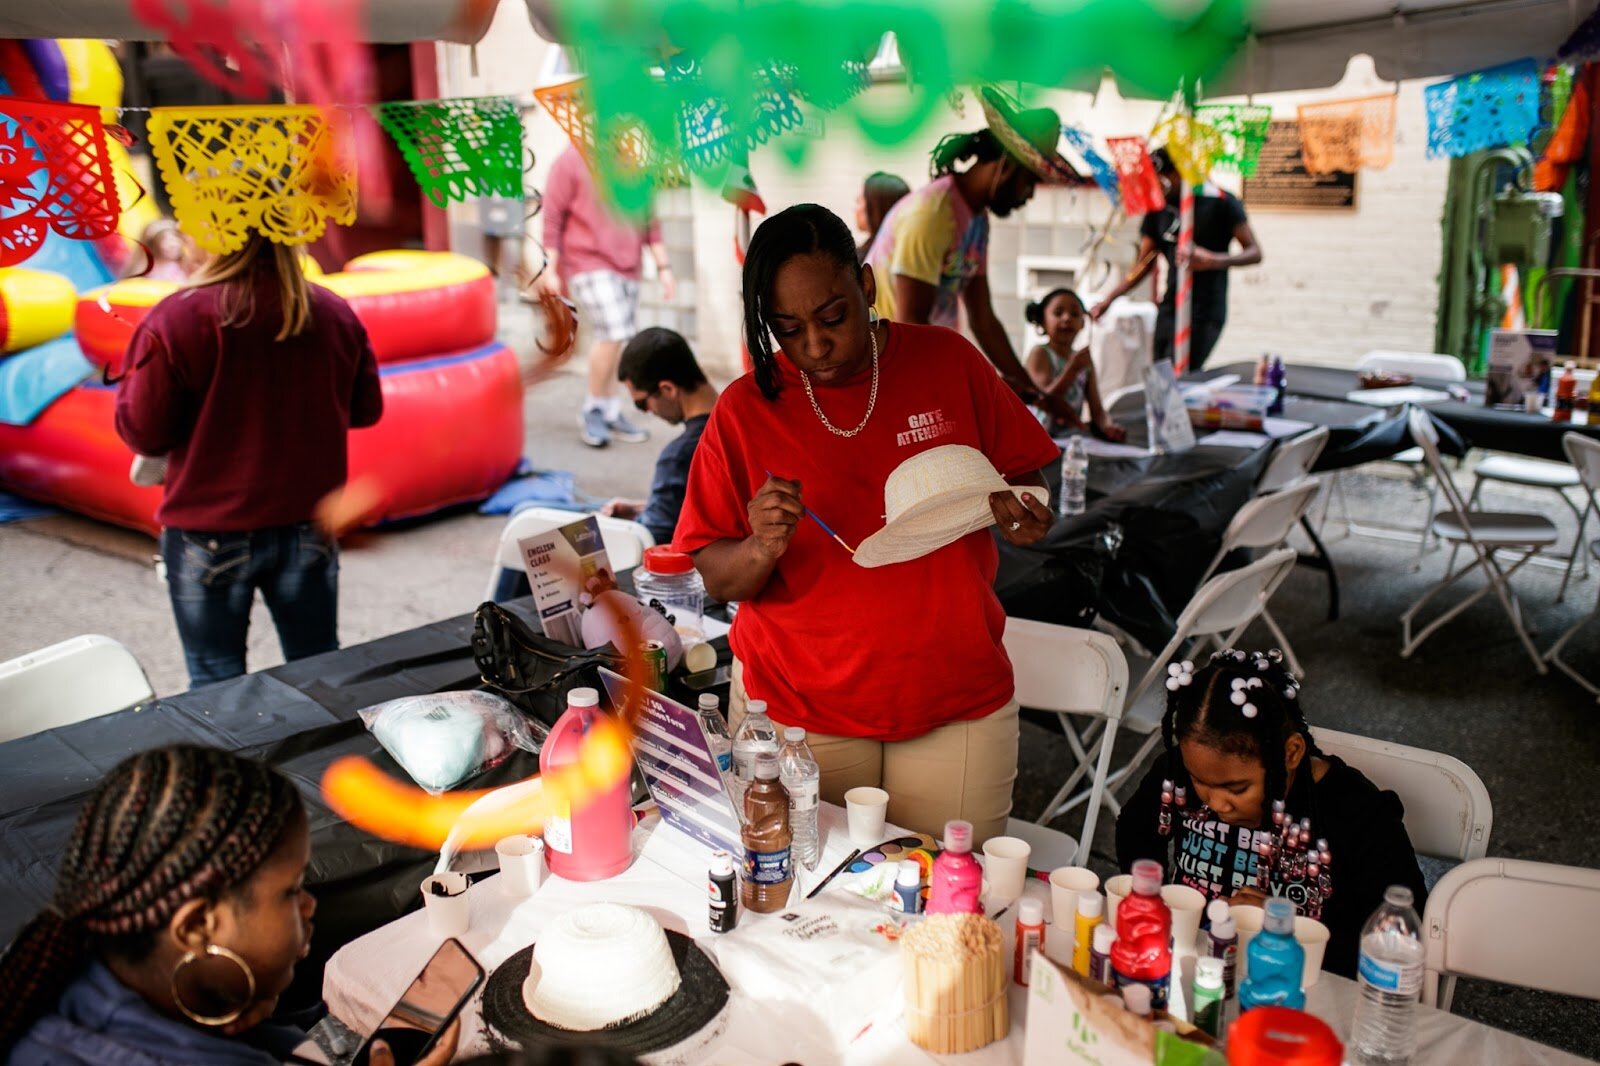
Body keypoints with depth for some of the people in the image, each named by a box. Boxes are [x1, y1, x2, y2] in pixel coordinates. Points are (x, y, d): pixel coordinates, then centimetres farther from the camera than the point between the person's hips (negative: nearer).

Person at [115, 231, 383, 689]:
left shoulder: (177, 318, -15)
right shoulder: (334, 313, -5)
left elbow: (143, 433, -9)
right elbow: (366, 409, 7)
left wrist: (135, 378, 10)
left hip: (209, 535, -3)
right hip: (309, 527, 3)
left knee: (216, 682, 11)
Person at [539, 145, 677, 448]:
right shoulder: (571, 162, -4)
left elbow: (650, 218, 16)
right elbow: (552, 217, -5)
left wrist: (663, 266, 12)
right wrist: (551, 268, -8)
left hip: (628, 268, 5)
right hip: (589, 265, -5)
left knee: (614, 340, 7)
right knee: (613, 333, -18)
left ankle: (610, 413, 20)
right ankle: (593, 410, -1)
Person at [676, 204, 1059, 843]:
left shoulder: (948, 360, -1)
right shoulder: (745, 408, -3)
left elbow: (1022, 476, 9)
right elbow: (716, 580, -1)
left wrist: (1016, 512, -13)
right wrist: (762, 548, -22)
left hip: (956, 706, 1)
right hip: (795, 709, 0)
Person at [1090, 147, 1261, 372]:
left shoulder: (1221, 203, -4)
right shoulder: (1158, 210, 11)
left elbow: (1254, 253, -6)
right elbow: (1144, 265, 15)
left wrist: (1214, 260, -25)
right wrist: (1108, 300, 2)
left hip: (1205, 314, -6)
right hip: (1169, 310, 6)